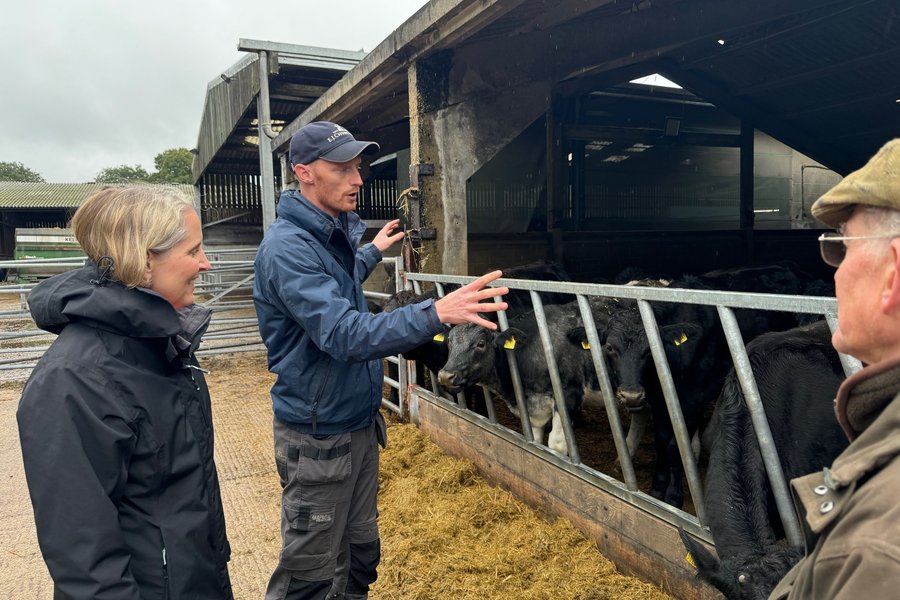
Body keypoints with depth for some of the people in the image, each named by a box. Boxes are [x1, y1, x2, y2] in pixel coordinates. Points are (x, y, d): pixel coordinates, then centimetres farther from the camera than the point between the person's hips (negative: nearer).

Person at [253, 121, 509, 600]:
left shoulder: (336, 232, 6)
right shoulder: (287, 247, -23)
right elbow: (345, 335, -34)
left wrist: (373, 251, 32)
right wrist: (436, 314, -42)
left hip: (359, 422, 9)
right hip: (318, 436, -9)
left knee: (362, 552, 21)